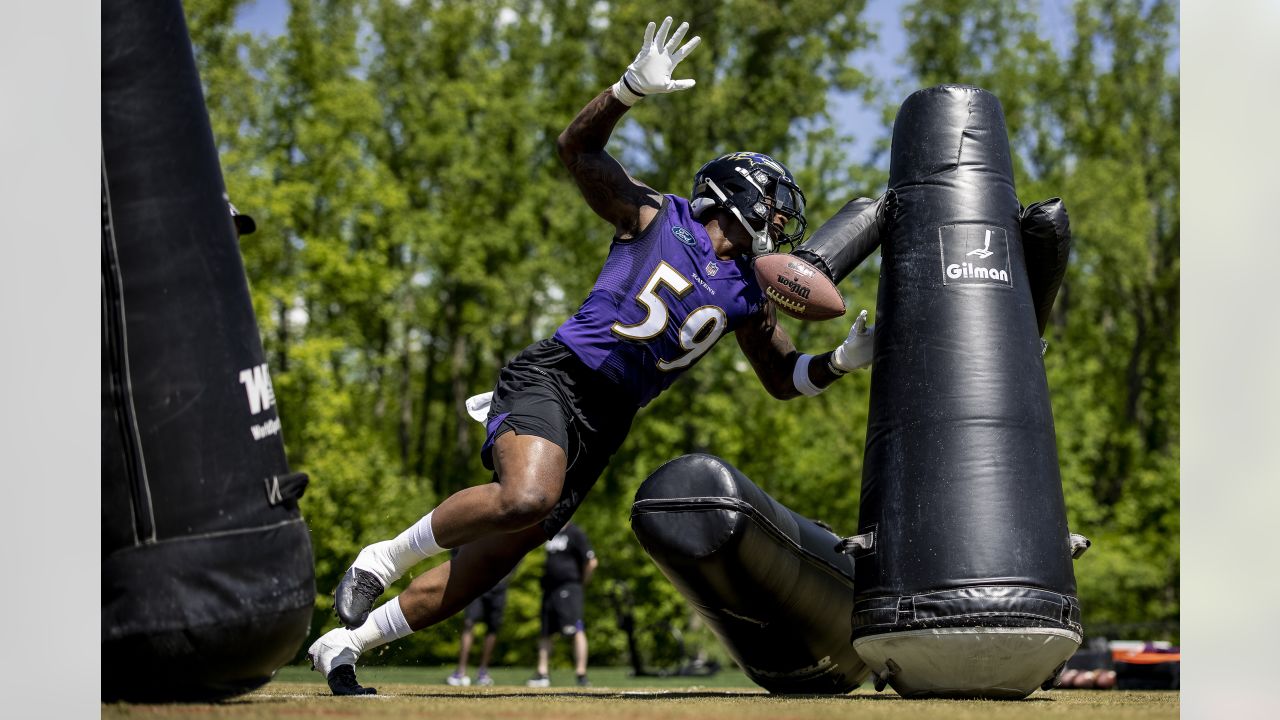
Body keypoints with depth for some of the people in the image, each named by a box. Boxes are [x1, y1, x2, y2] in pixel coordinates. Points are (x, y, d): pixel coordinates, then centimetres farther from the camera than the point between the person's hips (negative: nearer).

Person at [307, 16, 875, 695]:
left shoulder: (748, 300, 16)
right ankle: (384, 558, -14)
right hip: (555, 376, -6)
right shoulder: (656, 216, 3)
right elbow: (577, 147, -2)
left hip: (604, 425, 6)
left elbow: (783, 378, 27)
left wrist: (843, 360, 8)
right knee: (526, 499, -36)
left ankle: (342, 643, 14)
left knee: (490, 562, 1)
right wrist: (633, 87, -18)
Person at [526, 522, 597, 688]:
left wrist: (580, 581, -4)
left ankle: (581, 674, -17)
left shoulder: (575, 533, -7)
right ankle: (543, 673, 16)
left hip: (568, 588, -9)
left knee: (576, 630, -15)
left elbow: (592, 562, -10)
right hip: (549, 588, 9)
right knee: (545, 632, 10)